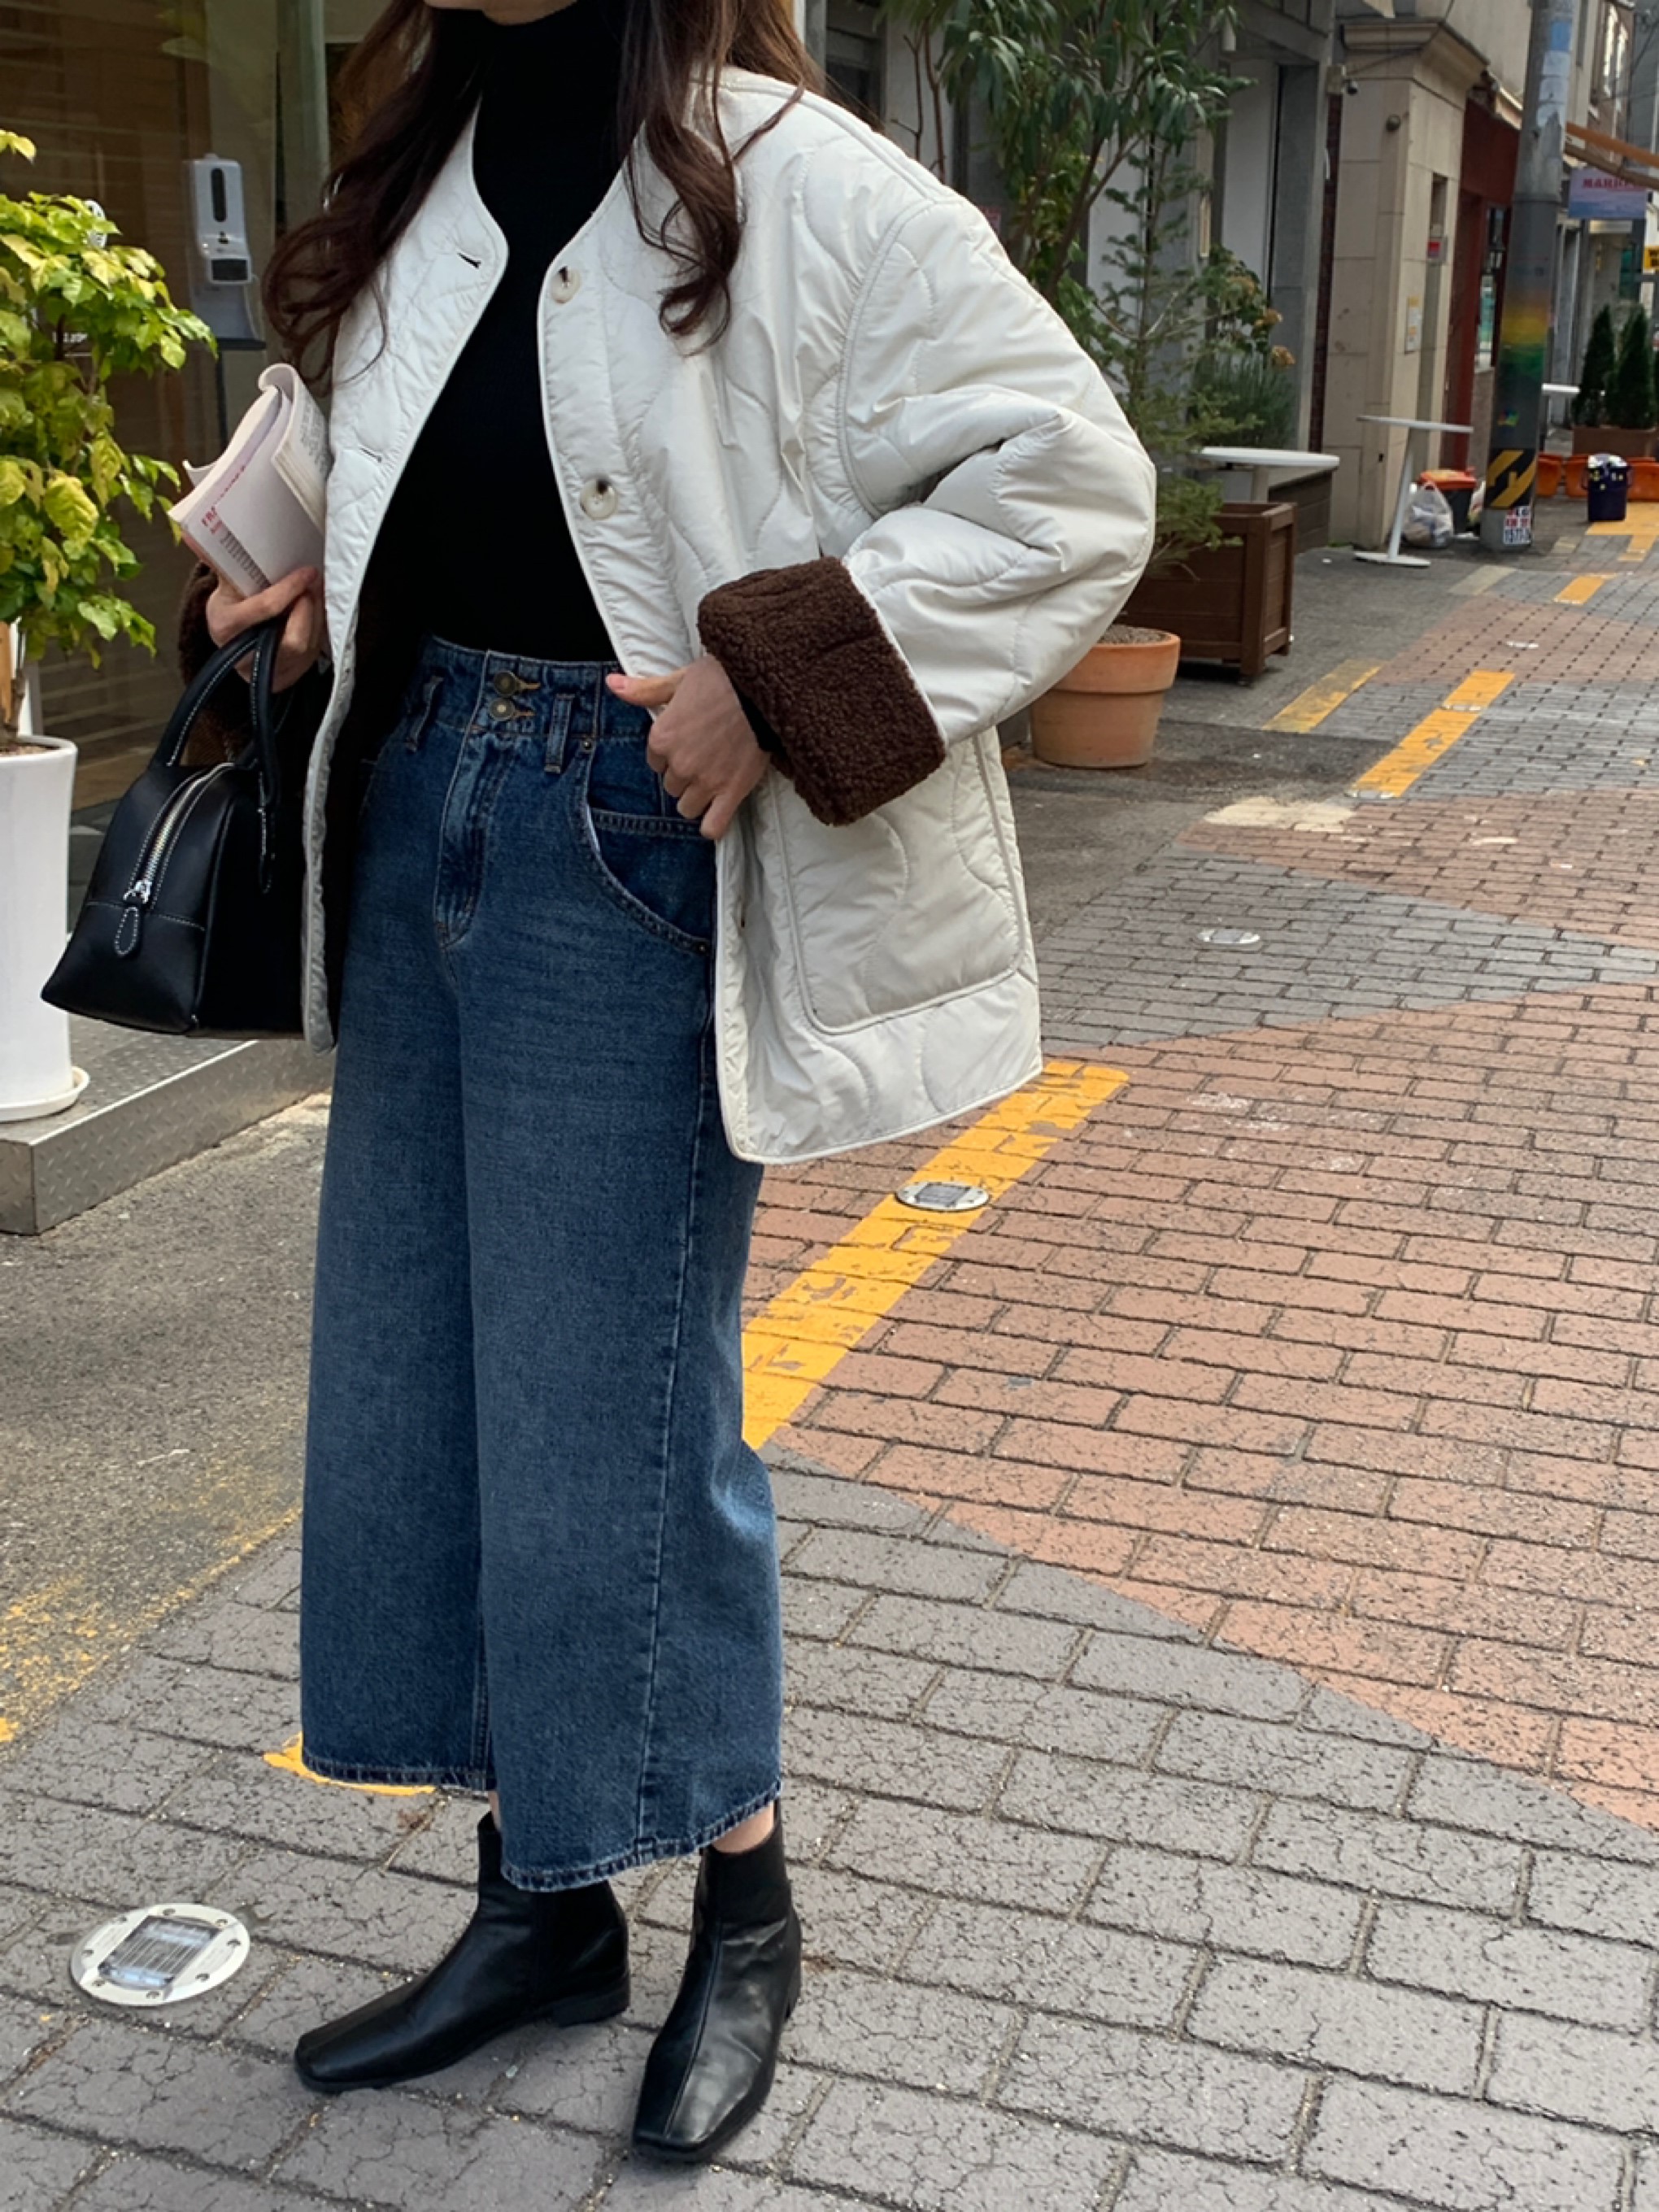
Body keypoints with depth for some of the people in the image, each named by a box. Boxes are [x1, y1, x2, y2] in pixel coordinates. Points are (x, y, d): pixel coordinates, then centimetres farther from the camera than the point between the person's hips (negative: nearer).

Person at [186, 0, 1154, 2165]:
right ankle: (542, 1906, 30)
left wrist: (778, 683, -20)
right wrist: (329, 590, 8)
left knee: (615, 1411, 0)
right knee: (417, 1382, 12)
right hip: (420, 803, 8)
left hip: (635, 850, -8)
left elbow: (1073, 485, -14)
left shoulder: (803, 192, -12)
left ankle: (745, 1910, 26)